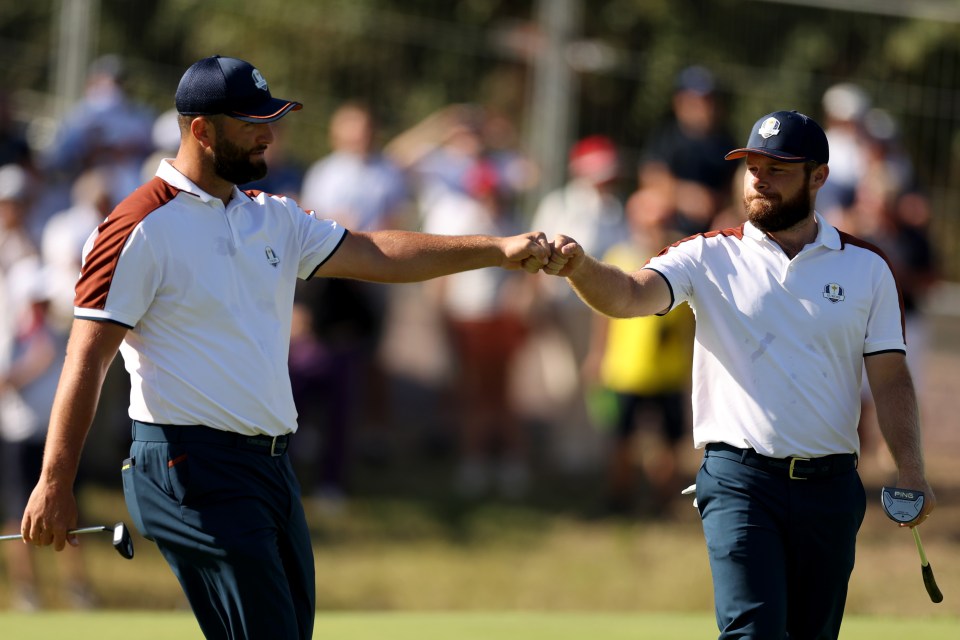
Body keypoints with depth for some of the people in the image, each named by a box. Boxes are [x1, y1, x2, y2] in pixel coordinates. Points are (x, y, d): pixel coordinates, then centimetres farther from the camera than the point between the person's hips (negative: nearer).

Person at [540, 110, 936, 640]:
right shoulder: (709, 256, 4)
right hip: (740, 481, -2)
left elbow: (889, 377, 6)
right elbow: (628, 295, -13)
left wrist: (910, 472, -7)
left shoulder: (865, 267, 8)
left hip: (830, 483, 2)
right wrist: (580, 268, -35)